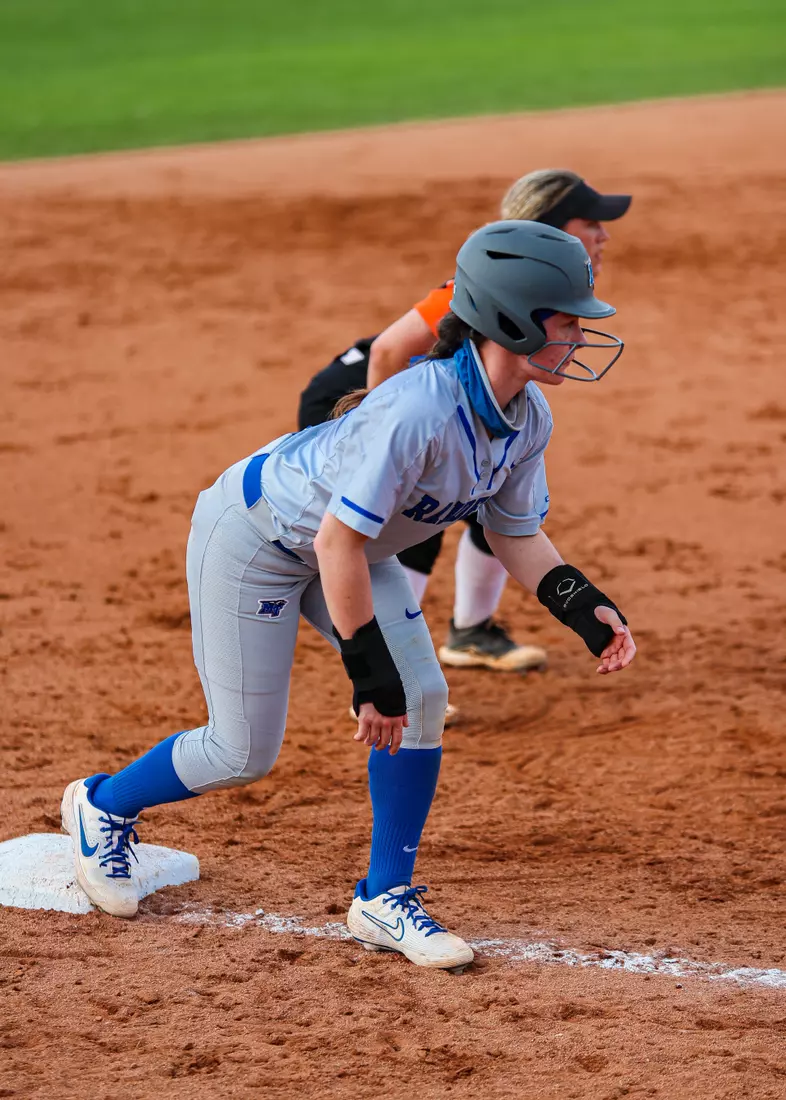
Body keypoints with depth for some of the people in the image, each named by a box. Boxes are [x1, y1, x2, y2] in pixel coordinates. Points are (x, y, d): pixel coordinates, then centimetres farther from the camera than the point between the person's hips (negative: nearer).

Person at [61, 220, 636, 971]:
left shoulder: (527, 418, -12)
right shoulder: (419, 409, -39)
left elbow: (516, 536, 2)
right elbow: (338, 543, -37)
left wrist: (587, 612, -13)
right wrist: (369, 671, -33)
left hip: (345, 543, 8)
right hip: (253, 535, -8)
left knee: (420, 698, -7)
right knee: (244, 753, -1)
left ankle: (383, 900, 7)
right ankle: (103, 806, 27)